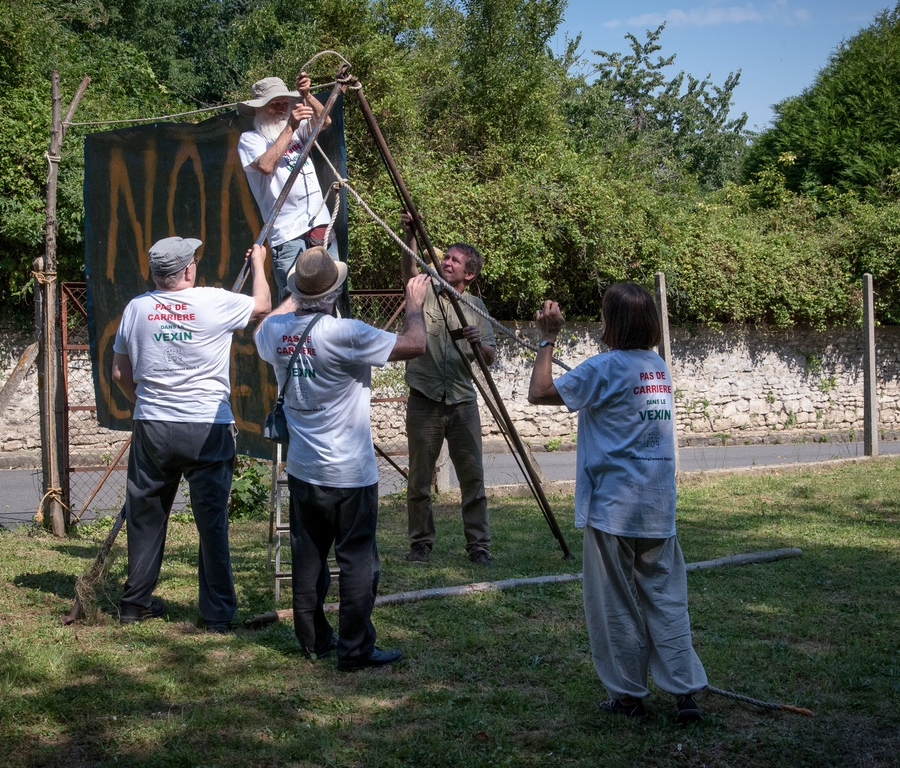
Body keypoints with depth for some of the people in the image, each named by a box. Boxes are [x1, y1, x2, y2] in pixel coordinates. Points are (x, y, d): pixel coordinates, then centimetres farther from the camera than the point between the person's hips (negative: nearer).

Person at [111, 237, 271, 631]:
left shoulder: (136, 308, 4)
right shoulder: (215, 302, -6)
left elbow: (120, 372, 13)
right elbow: (262, 305, 13)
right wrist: (259, 264, 29)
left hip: (152, 429, 3)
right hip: (207, 429, -3)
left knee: (146, 515, 15)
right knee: (212, 521, 3)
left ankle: (135, 602, 25)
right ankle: (218, 613, 8)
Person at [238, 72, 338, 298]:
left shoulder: (297, 130, 17)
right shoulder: (250, 139, 1)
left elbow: (324, 122, 1)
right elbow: (266, 165, -18)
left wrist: (306, 96, -15)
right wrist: (290, 128, -17)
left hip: (321, 225, 6)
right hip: (288, 234, -6)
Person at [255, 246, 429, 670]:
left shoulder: (276, 330, -1)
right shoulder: (344, 333, -20)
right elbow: (413, 345, -17)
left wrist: (295, 299, 34)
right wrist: (415, 305, 1)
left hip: (302, 470, 7)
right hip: (349, 473, -6)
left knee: (307, 556, 14)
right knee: (357, 559, 0)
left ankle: (313, 640, 23)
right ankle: (355, 649, 2)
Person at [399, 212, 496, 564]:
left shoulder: (476, 306, 9)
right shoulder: (425, 293, 2)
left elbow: (490, 357, 8)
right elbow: (409, 269, -20)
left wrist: (478, 342, -14)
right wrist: (411, 236, -37)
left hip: (462, 402, 2)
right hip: (424, 401, -2)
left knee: (473, 476, 2)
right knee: (419, 479, 5)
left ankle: (478, 544, 11)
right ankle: (420, 542, 17)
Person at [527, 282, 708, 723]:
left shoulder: (605, 367, -11)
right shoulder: (659, 366, 11)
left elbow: (539, 393, -10)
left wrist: (548, 339, -2)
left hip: (613, 507, -6)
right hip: (659, 507, 6)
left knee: (615, 604, 5)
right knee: (666, 597, 8)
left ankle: (627, 695, 13)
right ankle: (685, 691, 4)